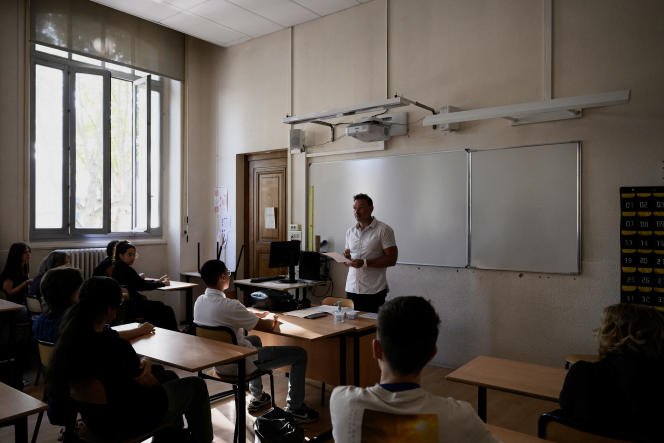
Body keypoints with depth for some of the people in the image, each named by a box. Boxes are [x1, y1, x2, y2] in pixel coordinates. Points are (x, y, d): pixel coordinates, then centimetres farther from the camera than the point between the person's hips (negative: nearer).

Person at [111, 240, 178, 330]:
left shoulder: (115, 267, 10)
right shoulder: (125, 269, -20)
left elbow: (138, 283, 17)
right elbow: (143, 286, -16)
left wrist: (157, 281, 12)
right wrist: (162, 284, -2)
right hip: (130, 309, -10)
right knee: (167, 311, -1)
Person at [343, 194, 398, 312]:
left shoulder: (383, 230, -4)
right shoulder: (350, 231, 14)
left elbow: (391, 259, -10)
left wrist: (365, 263, -18)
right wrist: (347, 258, -4)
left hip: (373, 291, -5)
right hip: (351, 288, 5)